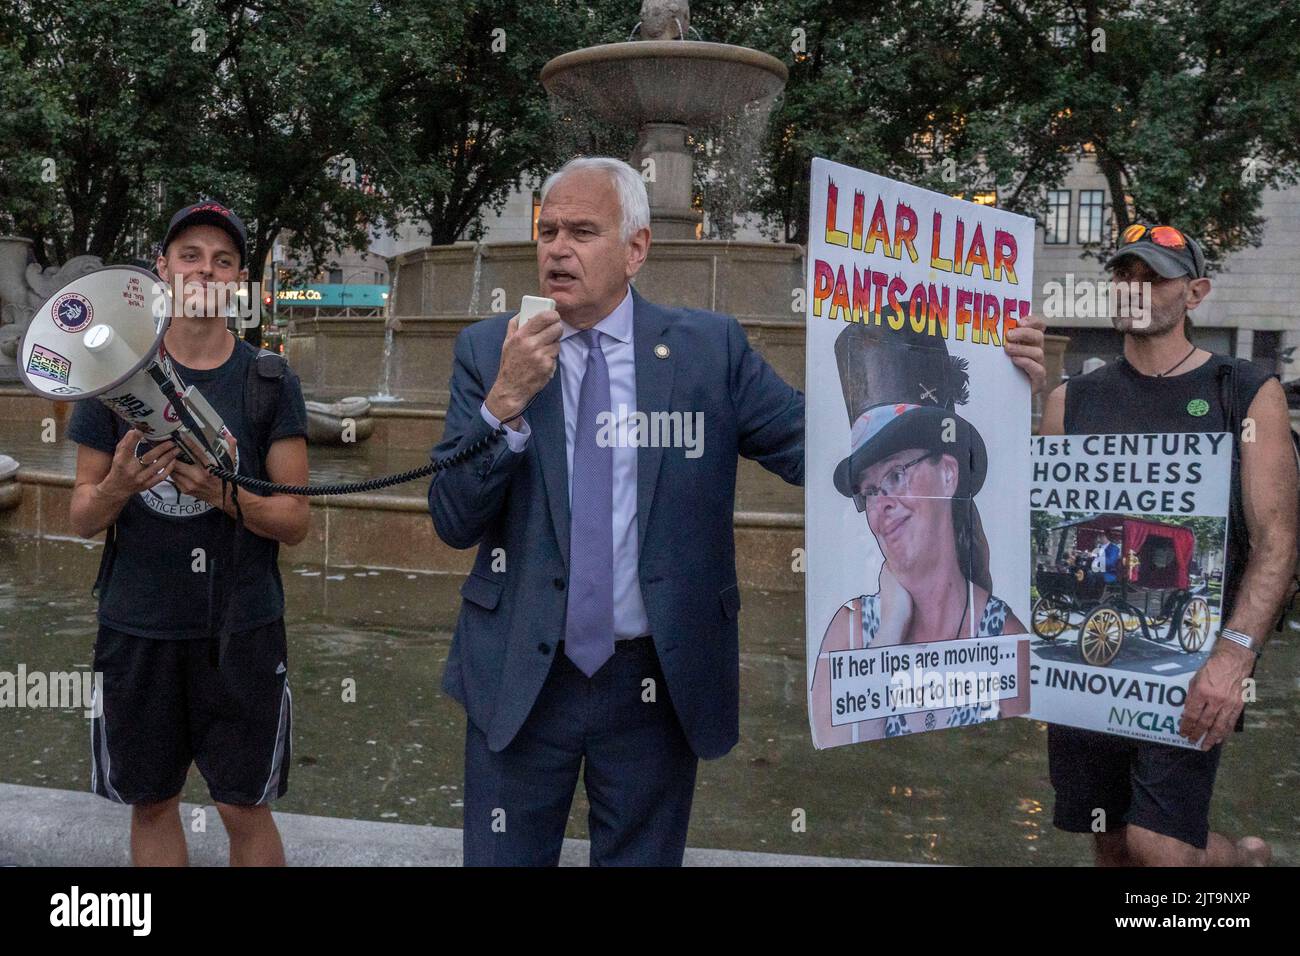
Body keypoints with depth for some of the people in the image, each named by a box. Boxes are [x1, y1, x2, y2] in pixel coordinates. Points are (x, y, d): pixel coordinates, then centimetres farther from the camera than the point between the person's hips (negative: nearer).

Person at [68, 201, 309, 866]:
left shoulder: (271, 383, -1)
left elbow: (295, 522, -3)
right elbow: (82, 519, 4)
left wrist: (223, 494, -21)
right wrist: (117, 487, -18)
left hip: (241, 628, -1)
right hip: (137, 628, 2)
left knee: (245, 809, 5)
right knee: (151, 804, 15)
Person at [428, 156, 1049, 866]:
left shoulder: (708, 348, -3)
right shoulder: (488, 351, -2)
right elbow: (454, 521, -5)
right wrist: (505, 402, -21)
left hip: (659, 684, 0)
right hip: (520, 679, 1)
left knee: (642, 857, 17)